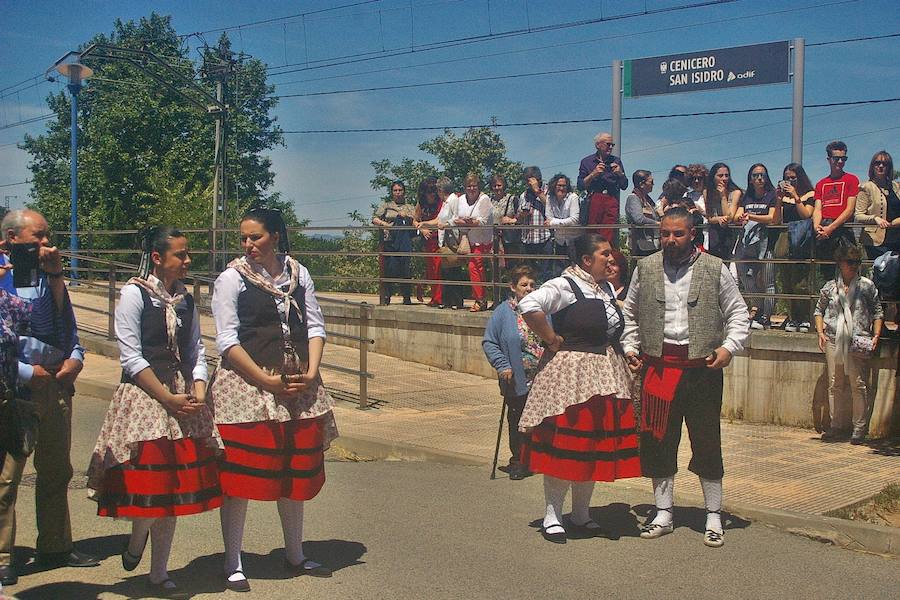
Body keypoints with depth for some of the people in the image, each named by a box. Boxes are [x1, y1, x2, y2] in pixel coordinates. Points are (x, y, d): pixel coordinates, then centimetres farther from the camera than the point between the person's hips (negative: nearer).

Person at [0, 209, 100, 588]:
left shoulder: (48, 278, 14)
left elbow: (68, 326, 19)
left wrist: (75, 358, 1)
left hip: (56, 386, 7)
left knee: (56, 471, 16)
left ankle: (55, 547, 28)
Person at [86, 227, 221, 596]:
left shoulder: (186, 299, 12)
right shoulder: (134, 293, -6)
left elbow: (196, 352, 12)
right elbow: (131, 357, -11)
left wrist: (198, 394, -5)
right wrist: (168, 398, -14)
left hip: (182, 399, 5)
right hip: (143, 396, -5)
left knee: (173, 484, 6)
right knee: (146, 479, -8)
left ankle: (159, 573, 17)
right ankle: (136, 542, 23)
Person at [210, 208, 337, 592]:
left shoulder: (299, 274, 10)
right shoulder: (232, 279, -3)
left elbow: (315, 326, 9)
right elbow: (227, 340, -9)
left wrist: (311, 373, -6)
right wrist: (267, 381, -16)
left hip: (297, 387, 5)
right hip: (246, 384, -4)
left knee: (296, 471, 12)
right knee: (240, 475, -3)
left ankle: (295, 556, 27)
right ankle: (233, 565, 9)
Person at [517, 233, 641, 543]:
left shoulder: (607, 288, 15)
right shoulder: (564, 286, -12)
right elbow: (529, 305, -26)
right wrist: (552, 339, -19)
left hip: (606, 378, 8)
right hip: (571, 375, -8)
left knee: (597, 445, 11)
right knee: (563, 446, -4)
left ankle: (581, 515, 23)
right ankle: (552, 516, 8)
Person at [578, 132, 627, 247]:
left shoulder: (616, 161, 18)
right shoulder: (586, 161, 11)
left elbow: (624, 186, 16)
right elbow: (580, 186, 3)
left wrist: (620, 173, -2)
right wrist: (593, 174, -8)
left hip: (612, 200, 1)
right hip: (593, 199, -1)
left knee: (609, 237, -9)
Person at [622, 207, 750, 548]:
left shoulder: (715, 269, 1)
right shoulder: (645, 268, 7)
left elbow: (738, 314, 6)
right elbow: (630, 314, 17)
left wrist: (729, 347, -8)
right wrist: (630, 347, 6)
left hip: (702, 366, -2)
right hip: (658, 366, 2)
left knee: (707, 442, 4)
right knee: (658, 442, 8)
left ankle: (713, 517, 16)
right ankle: (663, 514, 21)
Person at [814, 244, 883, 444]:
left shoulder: (866, 285, 5)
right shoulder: (830, 287, 9)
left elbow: (877, 312, 8)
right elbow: (819, 310, 18)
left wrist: (876, 335, -3)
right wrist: (820, 332, 5)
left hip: (858, 342, -2)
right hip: (833, 340, 2)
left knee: (858, 385, -3)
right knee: (834, 385, 6)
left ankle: (859, 428, 3)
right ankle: (837, 425, 16)